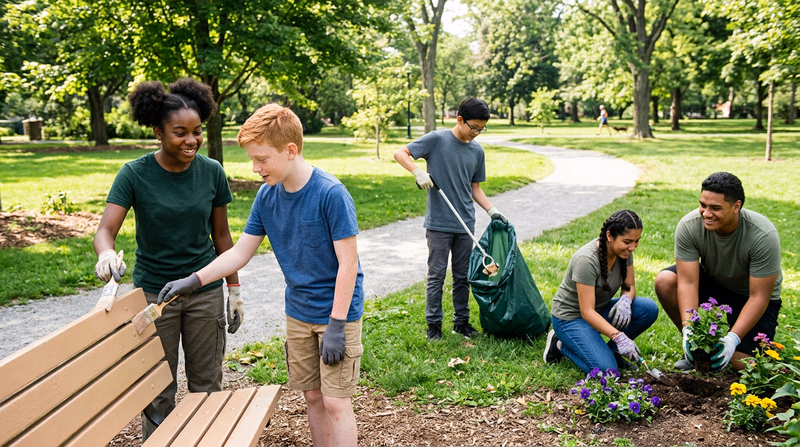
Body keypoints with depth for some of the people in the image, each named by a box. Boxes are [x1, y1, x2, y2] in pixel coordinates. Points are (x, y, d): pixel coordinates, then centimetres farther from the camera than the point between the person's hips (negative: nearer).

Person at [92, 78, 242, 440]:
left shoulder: (211, 172, -4)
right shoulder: (135, 174, -11)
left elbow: (221, 235, 4)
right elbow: (105, 229, -19)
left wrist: (234, 290, 5)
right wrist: (106, 254, -42)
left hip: (205, 292, 2)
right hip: (154, 292, -2)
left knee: (207, 383, 11)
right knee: (158, 389, 7)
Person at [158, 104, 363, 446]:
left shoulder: (331, 193, -20)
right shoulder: (267, 196, -1)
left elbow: (347, 263, -19)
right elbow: (240, 253, 6)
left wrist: (336, 325, -20)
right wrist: (194, 280, -5)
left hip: (337, 313, -6)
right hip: (298, 313, 6)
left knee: (336, 402, -4)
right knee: (312, 396, 13)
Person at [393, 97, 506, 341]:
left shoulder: (477, 150, 8)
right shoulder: (437, 139, -8)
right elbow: (400, 153, -9)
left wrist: (492, 210, 3)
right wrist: (418, 171, -25)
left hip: (465, 224, 5)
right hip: (438, 223, -5)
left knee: (463, 276, 12)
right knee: (437, 275, 2)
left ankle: (461, 321, 25)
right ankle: (433, 324, 14)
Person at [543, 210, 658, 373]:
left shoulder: (624, 251, -8)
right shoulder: (586, 259, -30)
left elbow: (629, 286, 2)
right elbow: (587, 312, -30)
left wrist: (625, 300, -23)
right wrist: (618, 336, -41)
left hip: (600, 309, 7)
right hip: (571, 316, -7)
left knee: (649, 309, -17)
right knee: (606, 370, -25)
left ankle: (611, 350, 1)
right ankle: (561, 345, 0)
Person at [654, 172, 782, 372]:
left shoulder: (764, 236, -31)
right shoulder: (688, 226, -25)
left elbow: (759, 297, -28)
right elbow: (688, 282, -25)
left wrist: (732, 339, -37)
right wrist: (688, 329, -37)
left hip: (750, 297, -3)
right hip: (713, 283, 3)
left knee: (742, 364, -21)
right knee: (664, 281, -25)